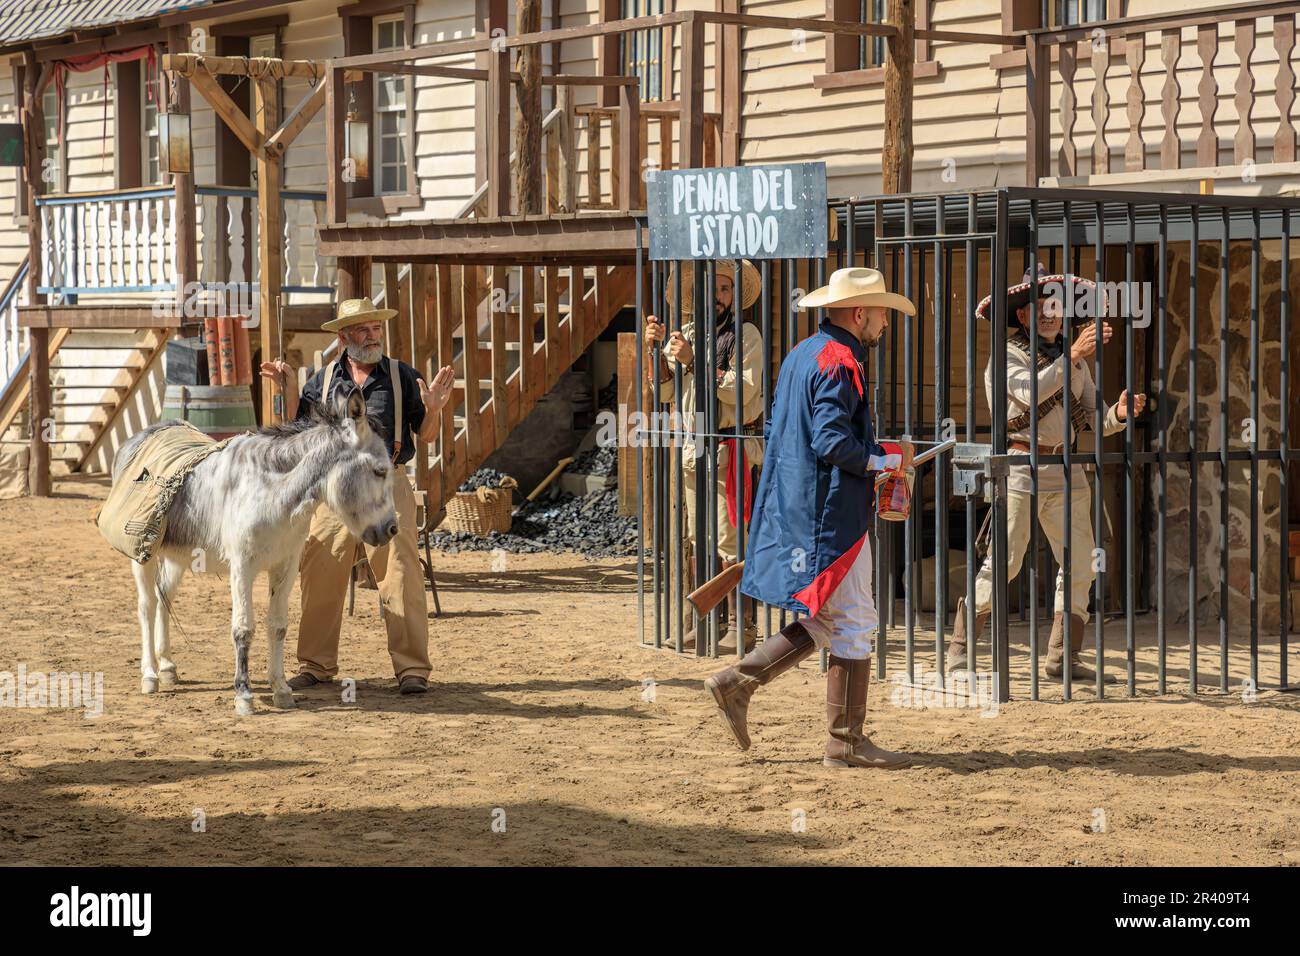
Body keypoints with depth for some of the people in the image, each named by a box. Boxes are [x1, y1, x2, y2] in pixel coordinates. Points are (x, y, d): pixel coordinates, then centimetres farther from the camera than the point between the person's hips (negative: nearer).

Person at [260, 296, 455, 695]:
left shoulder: (402, 376, 6)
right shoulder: (323, 380, 10)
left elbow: (426, 435, 8)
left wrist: (433, 408, -12)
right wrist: (289, 390, 0)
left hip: (387, 486, -2)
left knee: (401, 579, -7)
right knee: (320, 579, 4)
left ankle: (412, 669, -4)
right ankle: (315, 665, 16)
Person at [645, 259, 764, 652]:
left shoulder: (745, 335, -4)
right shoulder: (685, 335, 13)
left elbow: (744, 390, -17)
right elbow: (664, 391, 11)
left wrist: (693, 360, -20)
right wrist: (657, 349, -3)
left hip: (727, 447, -6)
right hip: (691, 447, 6)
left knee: (729, 542, -9)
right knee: (699, 542, 9)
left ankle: (741, 625, -6)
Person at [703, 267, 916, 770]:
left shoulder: (801, 355, 16)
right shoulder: (839, 362, -15)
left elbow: (774, 429, 21)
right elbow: (833, 441, -23)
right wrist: (888, 459, -10)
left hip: (793, 510, 10)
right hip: (831, 514, -10)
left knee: (825, 622, 17)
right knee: (853, 623, -2)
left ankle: (738, 681, 11)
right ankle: (846, 742, 2)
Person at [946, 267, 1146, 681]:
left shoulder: (1075, 360, 16)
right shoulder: (1008, 356, -2)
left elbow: (1093, 420, 11)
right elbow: (1031, 392, -23)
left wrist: (1119, 414, -11)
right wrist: (1073, 356, -32)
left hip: (1067, 472, 6)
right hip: (1022, 469, -6)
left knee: (1079, 565, 0)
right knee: (1003, 563, -8)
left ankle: (1063, 657, 6)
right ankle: (960, 650, 1)